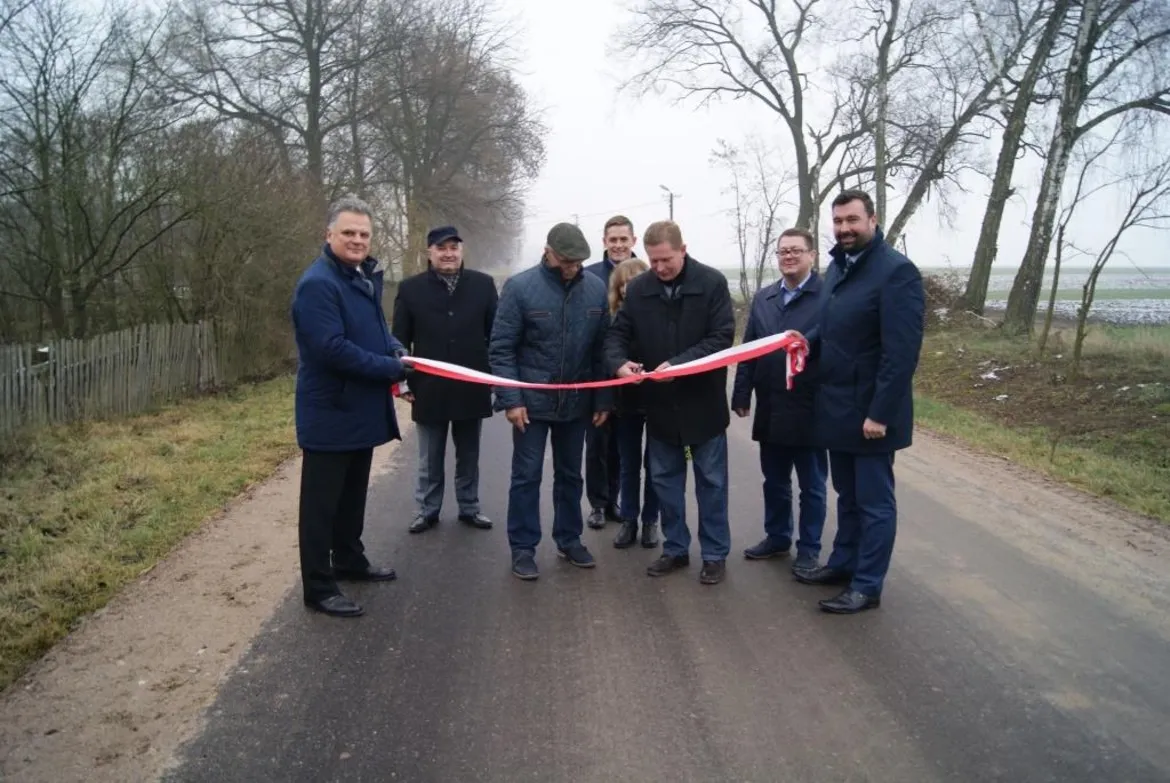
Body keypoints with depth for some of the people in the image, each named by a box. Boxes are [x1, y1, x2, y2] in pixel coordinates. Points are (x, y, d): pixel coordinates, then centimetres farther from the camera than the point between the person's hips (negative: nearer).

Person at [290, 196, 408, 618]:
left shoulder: (366, 276, 10)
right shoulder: (317, 283, -20)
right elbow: (332, 348, -28)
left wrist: (396, 349, -1)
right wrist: (392, 369, -21)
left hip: (362, 410, 9)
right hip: (331, 413, -9)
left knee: (353, 495, 21)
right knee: (322, 502, 1)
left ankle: (349, 561, 36)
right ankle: (318, 587, 10)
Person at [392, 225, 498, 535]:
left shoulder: (483, 284, -1)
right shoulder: (410, 288, -2)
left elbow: (496, 334, 2)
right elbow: (400, 340, 1)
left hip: (471, 388, 1)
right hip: (429, 389, -1)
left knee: (469, 456, 15)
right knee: (430, 459, 12)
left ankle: (469, 508, 28)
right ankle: (428, 510, 26)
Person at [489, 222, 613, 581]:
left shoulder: (596, 289, -3)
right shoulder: (520, 287, -11)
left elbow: (602, 347, 2)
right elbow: (501, 348, -10)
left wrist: (603, 399, 0)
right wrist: (511, 399, -16)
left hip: (577, 401, 3)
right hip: (532, 400, -3)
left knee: (570, 474, 15)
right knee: (526, 475, 4)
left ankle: (569, 539, 30)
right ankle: (523, 547, 16)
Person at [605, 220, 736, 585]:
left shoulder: (712, 282, -11)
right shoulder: (638, 288, -1)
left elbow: (722, 337, -15)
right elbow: (617, 333, 4)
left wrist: (679, 363, -25)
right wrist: (619, 362, -19)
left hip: (702, 401, -3)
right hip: (659, 402, 4)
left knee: (711, 480, 7)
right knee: (664, 479, 13)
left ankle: (714, 554, 20)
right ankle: (675, 548, 28)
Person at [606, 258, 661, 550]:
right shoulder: (617, 315, 2)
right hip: (626, 399, 3)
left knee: (654, 463, 10)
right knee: (628, 464, 12)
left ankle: (650, 521, 23)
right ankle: (629, 520, 24)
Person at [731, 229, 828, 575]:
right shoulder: (763, 298, 10)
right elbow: (748, 348, 9)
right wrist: (742, 394, 5)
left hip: (809, 408, -5)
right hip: (770, 408, 5)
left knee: (811, 485, 9)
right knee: (774, 480, 17)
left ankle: (809, 548, 22)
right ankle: (777, 537, 33)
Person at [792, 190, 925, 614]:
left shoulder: (896, 270, -17)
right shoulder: (837, 266, 10)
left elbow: (902, 350, -21)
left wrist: (880, 412, -23)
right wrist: (807, 341, 2)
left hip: (870, 409, -8)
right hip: (836, 405, 8)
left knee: (874, 501, 5)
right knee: (847, 495, 20)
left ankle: (867, 585, 15)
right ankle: (843, 563, 34)